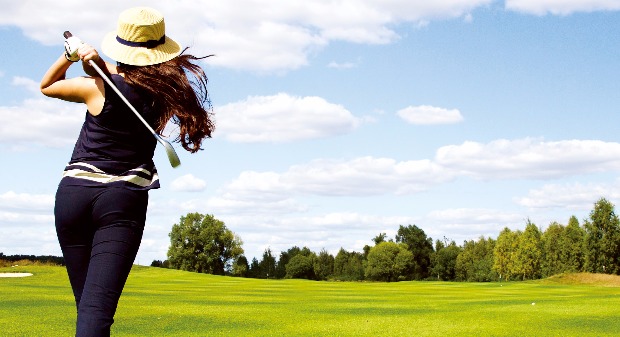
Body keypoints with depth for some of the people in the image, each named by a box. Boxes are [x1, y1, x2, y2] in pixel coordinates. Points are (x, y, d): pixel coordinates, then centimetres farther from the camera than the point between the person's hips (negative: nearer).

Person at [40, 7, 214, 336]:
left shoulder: (98, 88, -3)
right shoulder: (163, 90, 2)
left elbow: (46, 86, 17)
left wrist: (69, 56, 4)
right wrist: (97, 62, 3)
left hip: (73, 194, 1)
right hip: (123, 201, 0)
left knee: (86, 301, 15)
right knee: (97, 307, -13)